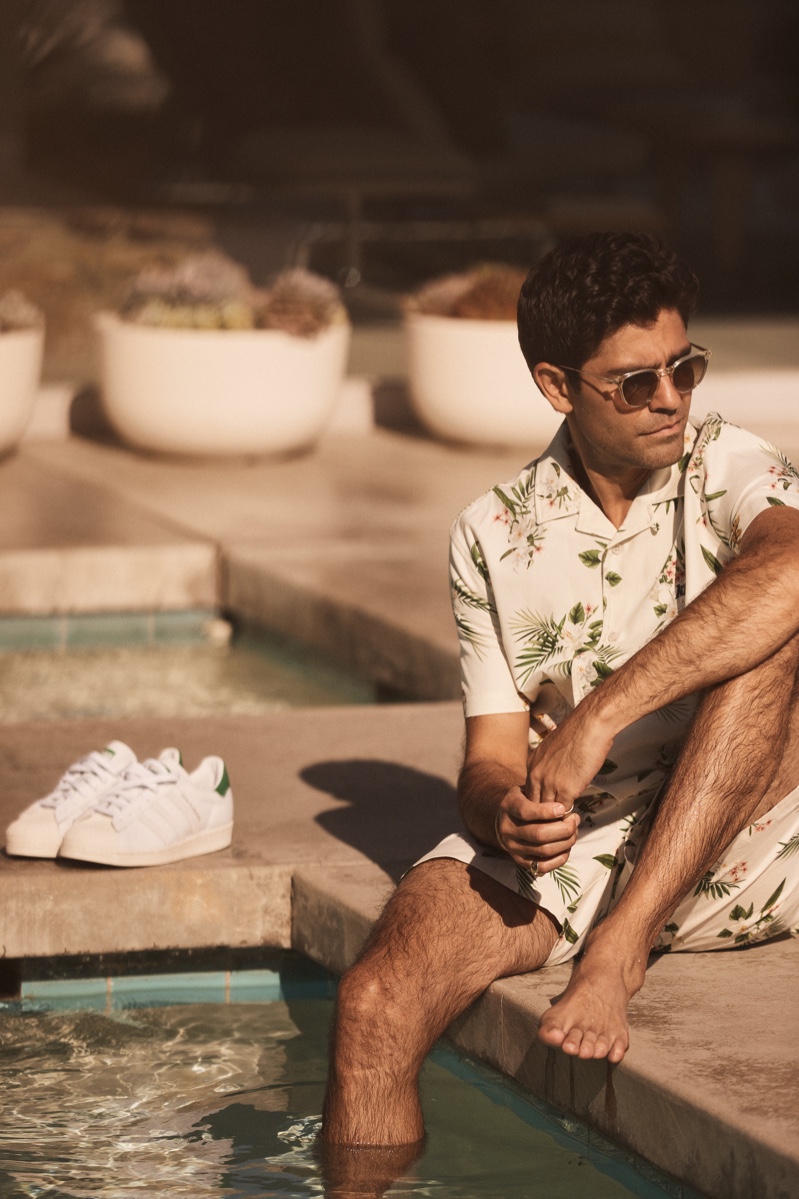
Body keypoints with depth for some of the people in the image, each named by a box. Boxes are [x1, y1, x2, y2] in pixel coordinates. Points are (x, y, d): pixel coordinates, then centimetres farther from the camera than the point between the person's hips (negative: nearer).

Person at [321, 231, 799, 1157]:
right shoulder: (493, 534, 7)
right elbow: (490, 758, 5)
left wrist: (599, 717, -32)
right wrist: (505, 813, -22)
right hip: (558, 849, 2)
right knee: (376, 1005, -26)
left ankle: (619, 947, -26)